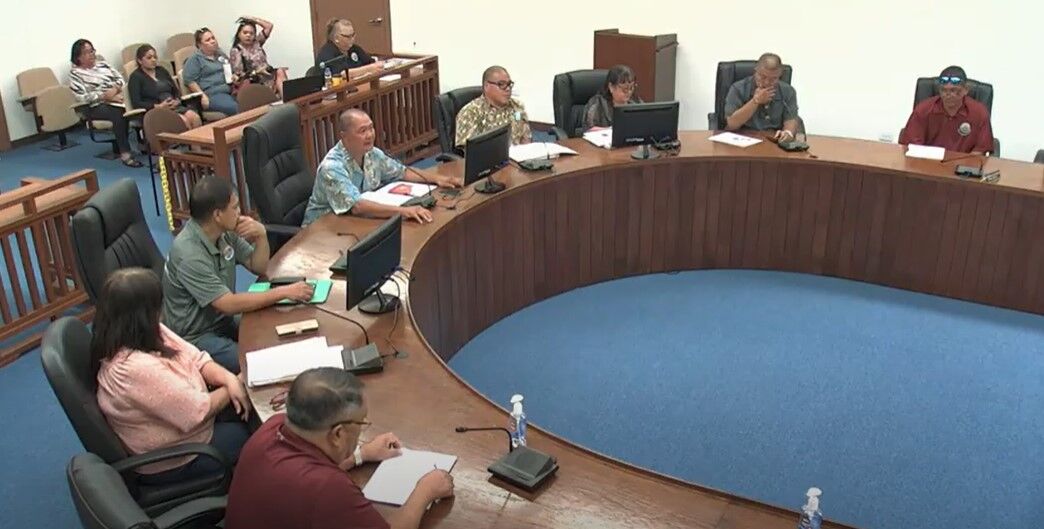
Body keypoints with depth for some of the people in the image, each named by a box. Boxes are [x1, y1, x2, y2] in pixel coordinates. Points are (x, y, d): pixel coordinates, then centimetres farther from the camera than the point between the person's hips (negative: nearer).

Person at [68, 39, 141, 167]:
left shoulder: (102, 64, 20)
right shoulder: (75, 73, 3)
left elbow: (120, 78, 14)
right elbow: (82, 97, -8)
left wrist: (115, 89, -8)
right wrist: (105, 96, -16)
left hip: (117, 98, 5)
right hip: (97, 106, -5)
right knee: (118, 114, -38)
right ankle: (125, 153, -37)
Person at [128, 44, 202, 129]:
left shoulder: (161, 70, 21)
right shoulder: (136, 77, 3)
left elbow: (176, 91, 22)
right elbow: (136, 103, -7)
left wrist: (177, 101, -3)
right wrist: (159, 106, -18)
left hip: (175, 107, 6)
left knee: (195, 118, -26)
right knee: (183, 121, -33)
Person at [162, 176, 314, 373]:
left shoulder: (225, 232, -3)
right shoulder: (188, 254, -27)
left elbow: (259, 267, 7)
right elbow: (229, 305, -28)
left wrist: (261, 235, -13)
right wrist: (284, 292, -26)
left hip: (224, 321, 8)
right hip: (194, 338, -8)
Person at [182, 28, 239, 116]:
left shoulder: (221, 54, 25)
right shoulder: (195, 59, 5)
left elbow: (231, 71, 35)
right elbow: (189, 80, -4)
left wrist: (234, 77, 10)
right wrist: (203, 96, -15)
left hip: (230, 91, 6)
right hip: (213, 94, -6)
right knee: (236, 108, -36)